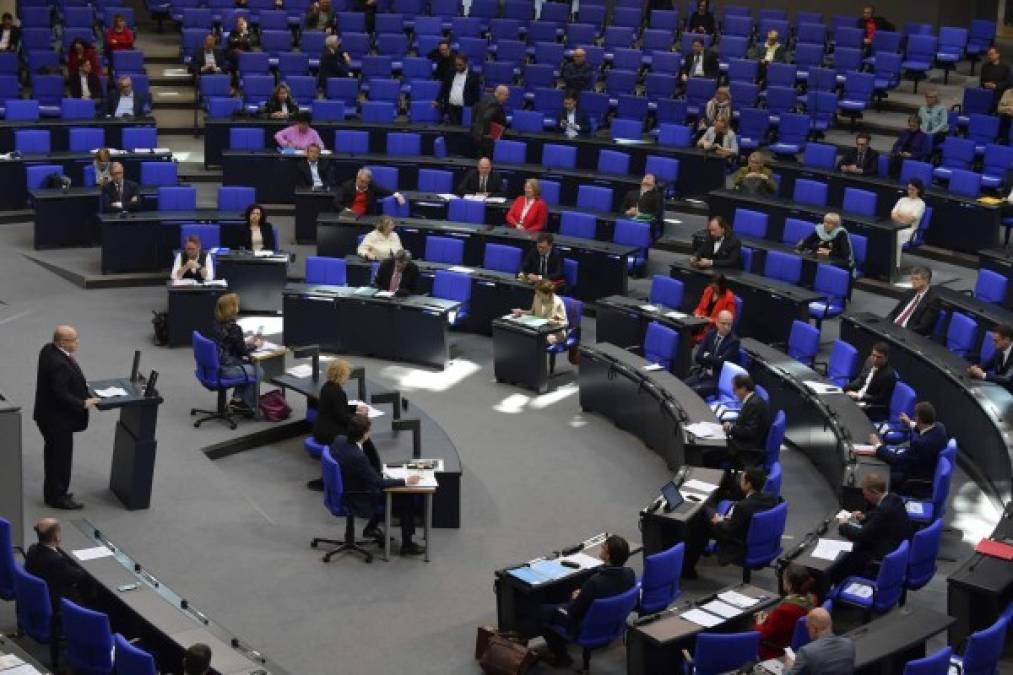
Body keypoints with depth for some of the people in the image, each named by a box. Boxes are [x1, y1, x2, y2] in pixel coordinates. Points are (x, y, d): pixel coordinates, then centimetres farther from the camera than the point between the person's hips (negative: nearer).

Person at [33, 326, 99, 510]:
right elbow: (61, 395, -29)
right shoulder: (58, 364, -31)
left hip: (50, 415, 10)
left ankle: (52, 493, 35)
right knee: (61, 457, 4)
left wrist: (81, 384, 11)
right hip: (58, 419, -10)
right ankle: (57, 497, 17)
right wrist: (83, 403, -20)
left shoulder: (48, 349, 0)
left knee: (54, 454, 21)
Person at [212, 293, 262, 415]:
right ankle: (248, 406, 22)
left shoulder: (218, 324, 5)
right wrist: (255, 345, 6)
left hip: (217, 365, 9)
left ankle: (237, 399, 26)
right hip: (226, 369, -9)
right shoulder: (233, 327, -21)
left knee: (248, 364, 28)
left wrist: (248, 341, 17)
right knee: (257, 371, 11)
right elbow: (242, 351, -11)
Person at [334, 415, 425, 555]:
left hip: (345, 493, 9)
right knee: (407, 501, 4)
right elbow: (378, 483, -24)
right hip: (359, 501, -9)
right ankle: (407, 544, 18)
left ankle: (371, 528, 37)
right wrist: (405, 481, -15)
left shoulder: (339, 440, -11)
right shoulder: (357, 457, -36)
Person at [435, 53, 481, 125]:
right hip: (450, 108, 3)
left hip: (465, 109, -3)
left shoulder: (474, 76, -1)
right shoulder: (450, 74, 11)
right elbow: (444, 89, 15)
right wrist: (438, 101, 6)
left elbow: (477, 94, -3)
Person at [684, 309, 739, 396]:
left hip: (718, 379, -6)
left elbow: (721, 362, -17)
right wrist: (712, 359, -12)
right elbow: (698, 357, 1)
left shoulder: (734, 340, -10)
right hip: (702, 373, 6)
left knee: (694, 391, -27)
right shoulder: (710, 334, 7)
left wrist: (707, 356, -2)